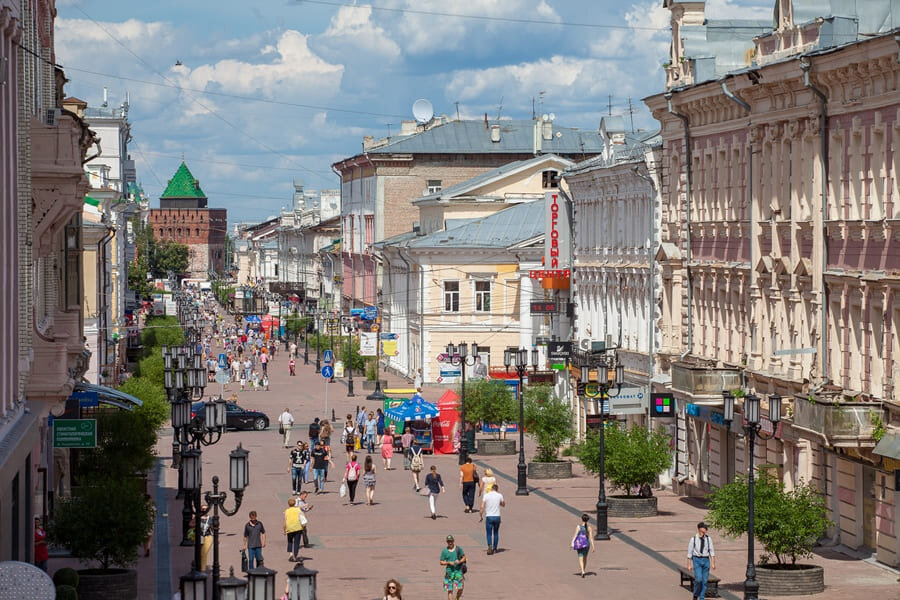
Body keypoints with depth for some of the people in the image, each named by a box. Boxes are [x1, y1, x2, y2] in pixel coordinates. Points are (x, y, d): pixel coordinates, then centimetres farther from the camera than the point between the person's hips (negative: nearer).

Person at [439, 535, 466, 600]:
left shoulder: (458, 549, 2)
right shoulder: (444, 551, 1)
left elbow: (464, 557, 10)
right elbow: (441, 562, 4)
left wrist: (460, 561, -10)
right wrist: (449, 563, -12)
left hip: (458, 571, 0)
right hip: (449, 572, 0)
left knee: (460, 589, -5)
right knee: (450, 590, -2)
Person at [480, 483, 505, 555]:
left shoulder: (486, 495, -2)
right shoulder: (499, 495, 1)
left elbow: (482, 507, -7)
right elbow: (503, 505, 18)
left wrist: (481, 515, 5)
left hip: (489, 516, -2)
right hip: (497, 516, 2)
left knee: (489, 533, 1)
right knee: (496, 533, 16)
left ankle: (490, 546, -23)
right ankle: (495, 548, 19)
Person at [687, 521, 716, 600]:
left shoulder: (708, 539, 2)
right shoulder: (693, 539, -3)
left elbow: (712, 551, 4)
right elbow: (689, 552, 1)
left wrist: (713, 563, -3)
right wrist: (689, 565, 0)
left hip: (706, 560, 3)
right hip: (697, 560, -2)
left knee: (704, 581, 2)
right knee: (698, 579, -15)